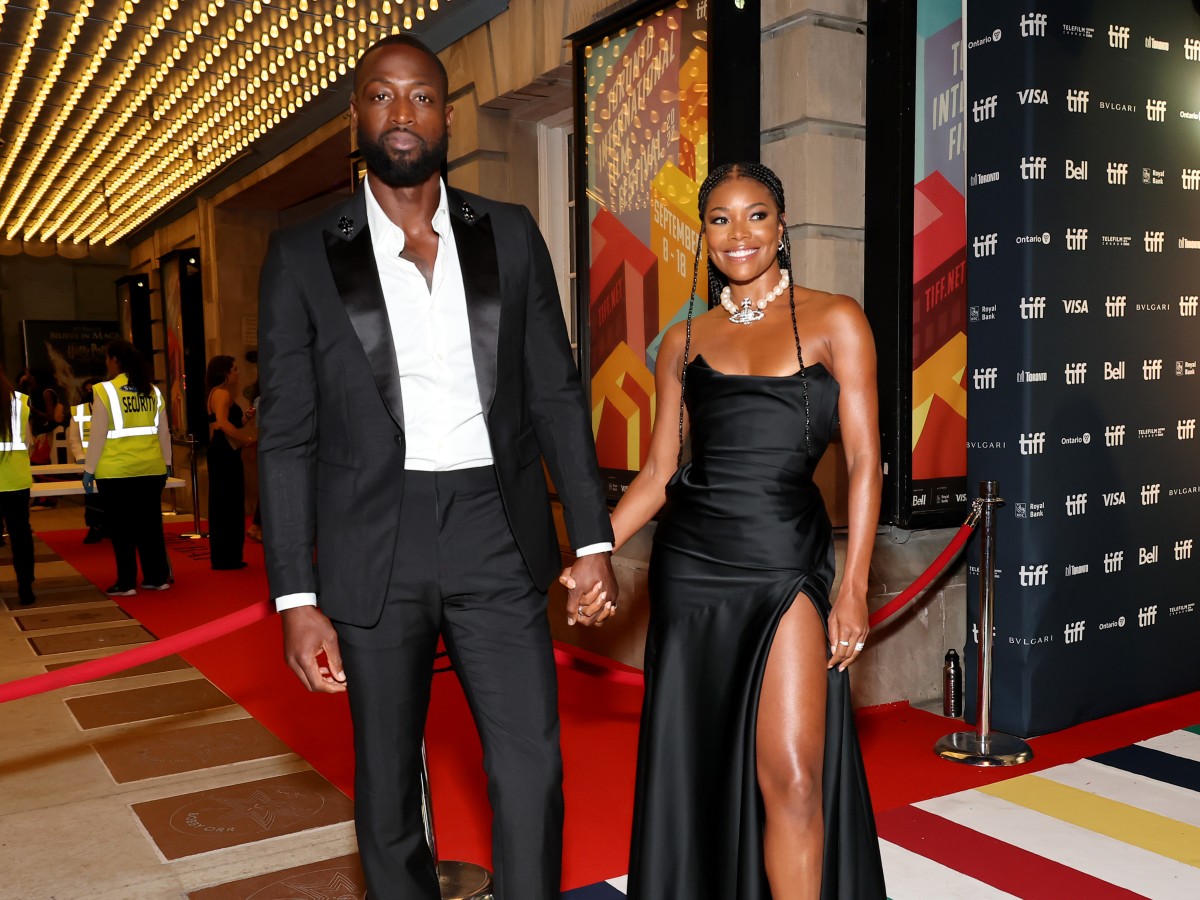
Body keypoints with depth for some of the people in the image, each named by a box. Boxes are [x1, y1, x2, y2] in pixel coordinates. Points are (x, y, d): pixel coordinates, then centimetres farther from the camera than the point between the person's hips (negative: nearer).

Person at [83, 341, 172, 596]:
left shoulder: (105, 391, -8)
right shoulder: (153, 391, 7)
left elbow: (98, 435, -8)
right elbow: (163, 432, 13)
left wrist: (89, 470, -1)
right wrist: (166, 462, 23)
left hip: (116, 471, -4)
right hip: (151, 469, 5)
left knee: (122, 527, 3)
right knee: (151, 524, 10)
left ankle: (126, 583, 7)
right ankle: (157, 577, 15)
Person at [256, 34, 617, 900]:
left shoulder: (510, 235, 6)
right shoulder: (304, 254, 1)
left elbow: (558, 395, 7)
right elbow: (287, 434, 0)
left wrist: (593, 539, 2)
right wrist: (297, 598, -5)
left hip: (496, 533, 1)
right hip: (375, 542, 0)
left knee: (532, 764, 1)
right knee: (386, 778, 12)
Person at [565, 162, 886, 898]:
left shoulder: (833, 321, 2)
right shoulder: (686, 341, 11)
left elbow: (864, 461, -2)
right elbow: (659, 470, 11)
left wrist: (854, 587, -8)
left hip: (786, 564, -3)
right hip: (690, 566, 3)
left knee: (790, 775, -7)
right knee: (695, 766, 10)